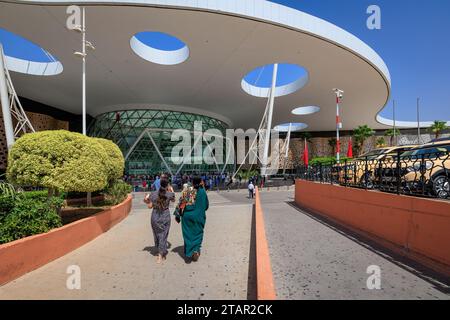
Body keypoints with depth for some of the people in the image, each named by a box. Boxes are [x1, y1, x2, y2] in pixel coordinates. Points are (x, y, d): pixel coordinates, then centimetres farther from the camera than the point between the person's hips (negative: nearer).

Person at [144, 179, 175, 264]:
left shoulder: (153, 194, -7)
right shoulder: (170, 194, -9)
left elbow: (150, 206, -3)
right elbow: (173, 200, 14)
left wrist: (147, 201, 14)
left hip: (155, 216, 1)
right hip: (165, 216, -1)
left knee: (157, 234, 20)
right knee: (163, 235, 10)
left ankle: (163, 252, 35)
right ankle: (160, 255, 11)